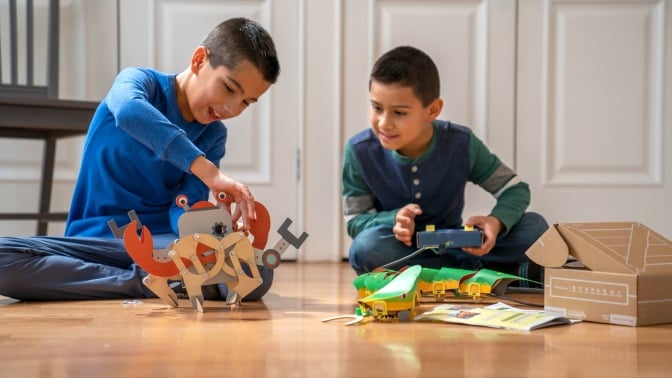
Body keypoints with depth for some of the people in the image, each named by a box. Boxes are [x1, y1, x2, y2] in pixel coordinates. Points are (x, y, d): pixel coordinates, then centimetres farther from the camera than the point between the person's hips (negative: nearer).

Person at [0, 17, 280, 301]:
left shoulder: (214, 137, 5)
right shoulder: (140, 80, -6)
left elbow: (185, 207, -6)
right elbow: (128, 111, -33)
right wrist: (209, 172, -41)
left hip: (163, 243, 2)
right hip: (95, 240, -1)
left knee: (258, 273, -25)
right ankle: (149, 284, -23)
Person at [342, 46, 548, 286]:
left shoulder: (461, 144, -13)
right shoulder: (360, 150, -14)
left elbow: (516, 189, -5)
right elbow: (355, 220, -7)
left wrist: (496, 222, -28)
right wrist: (394, 219, -29)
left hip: (452, 247, 0)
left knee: (534, 226, -17)